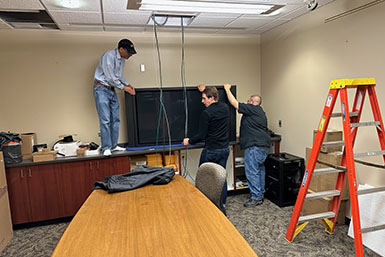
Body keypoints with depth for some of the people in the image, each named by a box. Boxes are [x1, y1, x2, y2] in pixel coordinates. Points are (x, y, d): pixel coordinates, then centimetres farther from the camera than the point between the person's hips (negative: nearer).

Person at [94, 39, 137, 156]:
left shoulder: (122, 59, 10)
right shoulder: (109, 56, -17)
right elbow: (110, 78, -19)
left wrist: (128, 84, 7)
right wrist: (123, 87, -11)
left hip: (112, 90, 9)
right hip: (101, 89, -8)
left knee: (115, 119, 6)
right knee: (105, 120, -10)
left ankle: (114, 145, 14)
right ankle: (106, 148, -4)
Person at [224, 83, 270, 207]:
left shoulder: (252, 109, -7)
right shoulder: (259, 112, 22)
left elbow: (234, 103, -6)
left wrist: (227, 89, 5)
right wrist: (241, 135, 38)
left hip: (255, 146, -10)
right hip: (264, 145, 11)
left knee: (251, 171, -7)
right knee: (259, 170, 15)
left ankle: (255, 198, -2)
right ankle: (260, 196, 23)